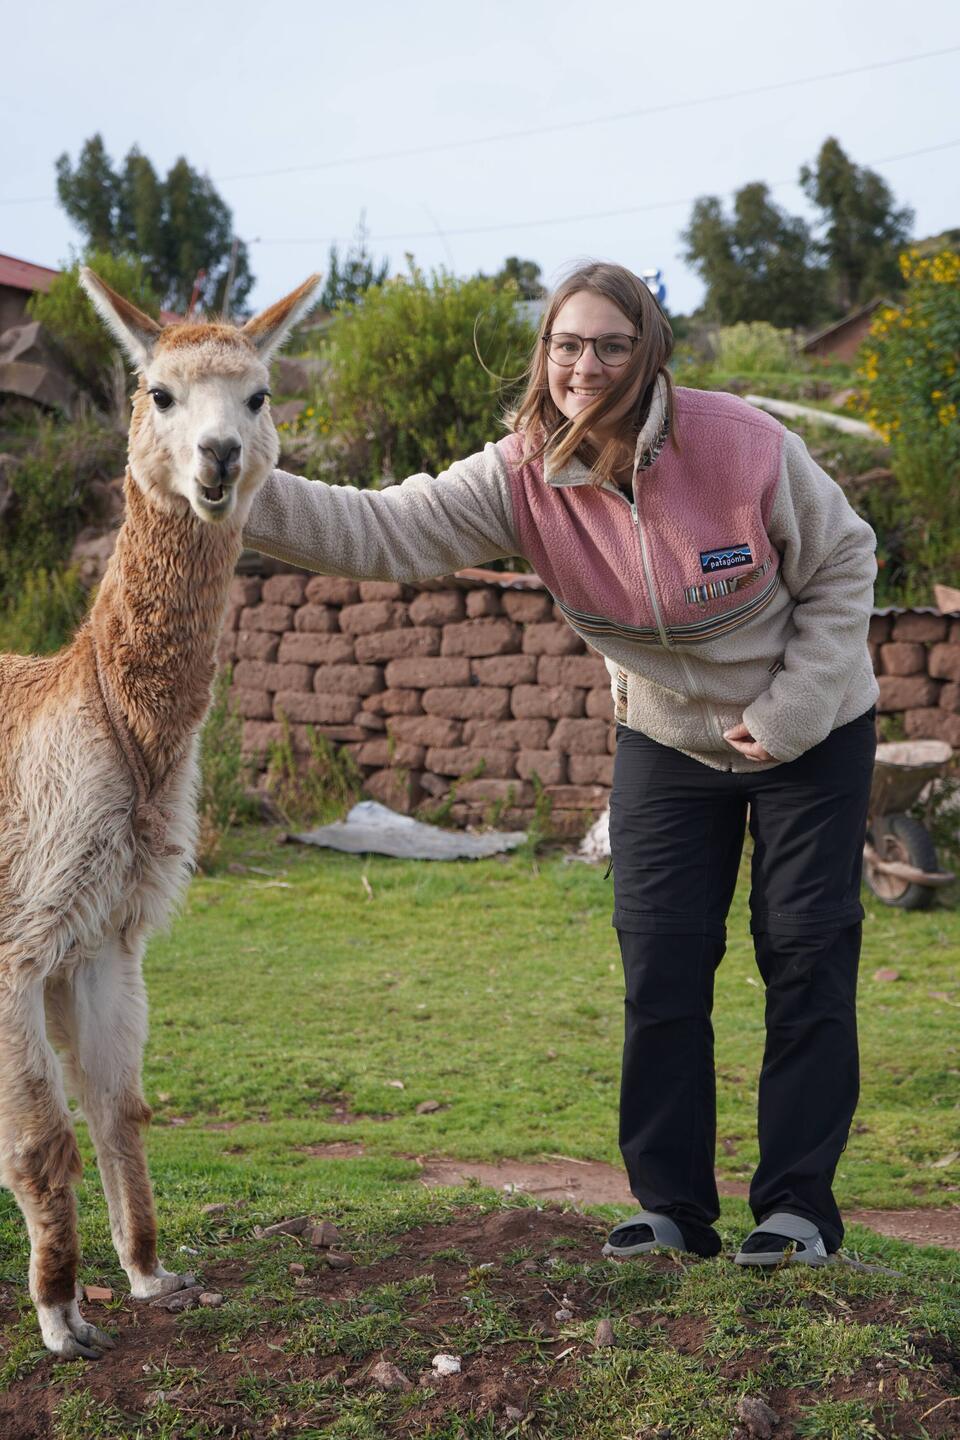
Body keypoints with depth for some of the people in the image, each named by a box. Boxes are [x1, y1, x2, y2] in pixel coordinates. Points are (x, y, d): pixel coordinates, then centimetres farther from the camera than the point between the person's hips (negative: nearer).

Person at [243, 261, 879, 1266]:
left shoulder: (742, 444, -25)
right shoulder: (521, 479, -18)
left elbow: (842, 565, -12)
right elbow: (383, 531, -29)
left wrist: (789, 712, -17)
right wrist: (242, 495, -44)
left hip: (812, 735, -2)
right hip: (666, 742, 3)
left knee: (807, 958, -1)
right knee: (661, 970, 2)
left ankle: (798, 1203, 11)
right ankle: (671, 1204, 15)